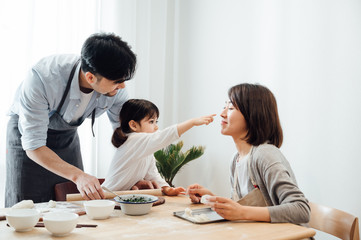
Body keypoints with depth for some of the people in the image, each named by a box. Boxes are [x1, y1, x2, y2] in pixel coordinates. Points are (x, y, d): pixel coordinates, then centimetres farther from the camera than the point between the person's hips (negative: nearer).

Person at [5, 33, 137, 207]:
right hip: (26, 133, -4)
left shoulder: (116, 87, -24)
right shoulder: (42, 78, -38)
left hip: (68, 135, 4)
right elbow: (33, 146, -35)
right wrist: (77, 175, -47)